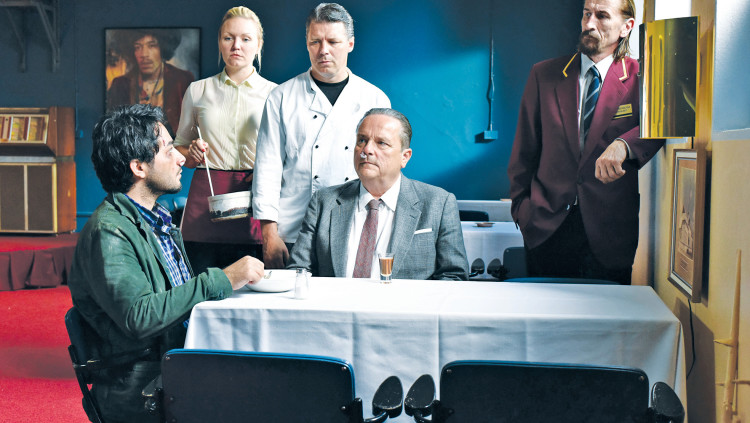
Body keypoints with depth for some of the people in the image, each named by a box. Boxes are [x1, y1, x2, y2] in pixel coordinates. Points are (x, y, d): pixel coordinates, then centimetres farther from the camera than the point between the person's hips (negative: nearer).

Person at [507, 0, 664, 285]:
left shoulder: (639, 79, 0)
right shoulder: (544, 75, 6)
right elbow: (524, 148, 9)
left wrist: (623, 144, -32)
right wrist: (521, 204, 6)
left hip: (609, 232, -1)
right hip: (546, 227, 2)